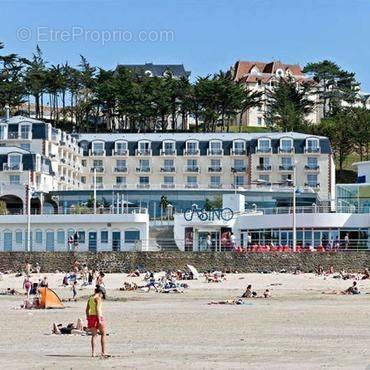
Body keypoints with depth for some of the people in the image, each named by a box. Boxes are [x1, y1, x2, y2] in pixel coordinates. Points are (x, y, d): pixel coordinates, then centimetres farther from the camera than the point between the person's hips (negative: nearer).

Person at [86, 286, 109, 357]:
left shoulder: (90, 298, 13)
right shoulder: (98, 298, -11)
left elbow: (87, 309, 14)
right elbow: (98, 309, -20)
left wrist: (88, 319, 18)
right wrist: (99, 320, -21)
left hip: (91, 317, 7)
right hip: (98, 316, -7)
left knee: (94, 335, 9)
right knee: (103, 334, 5)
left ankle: (93, 352, 3)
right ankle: (103, 352, 2)